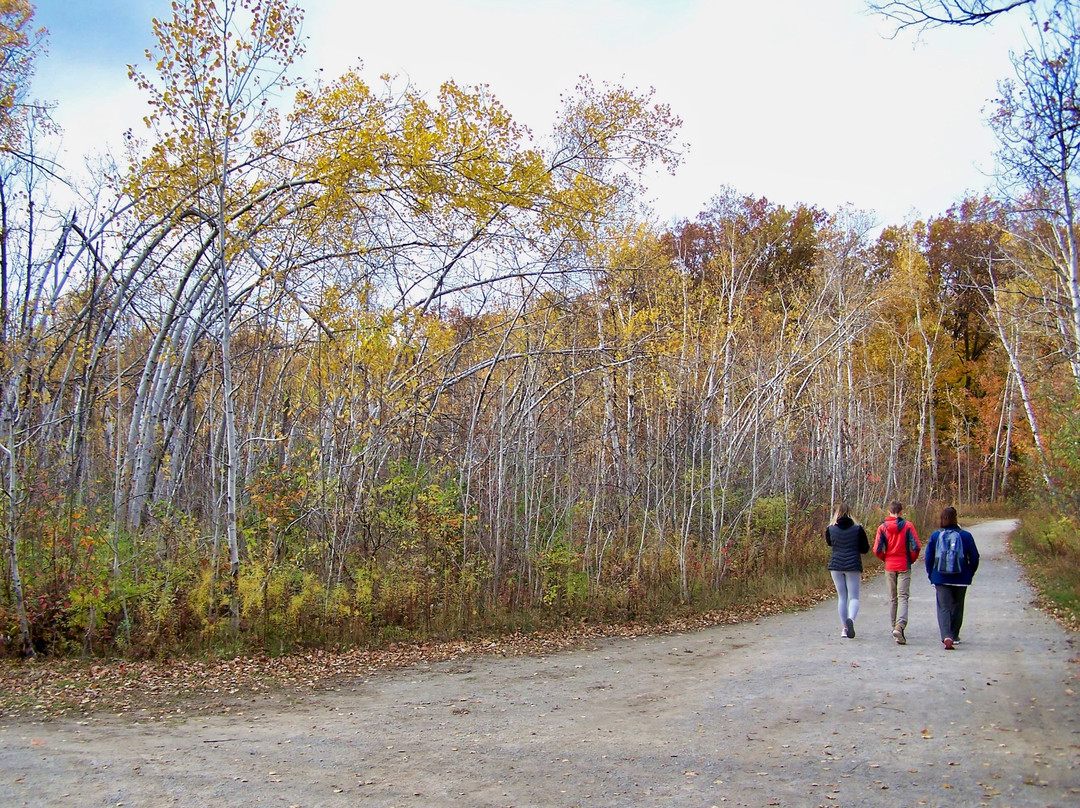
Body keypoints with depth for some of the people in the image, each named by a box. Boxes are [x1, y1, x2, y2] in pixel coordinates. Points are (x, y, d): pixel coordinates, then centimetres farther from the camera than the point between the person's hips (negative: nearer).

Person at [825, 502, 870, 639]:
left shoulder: (830, 529, -3)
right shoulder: (858, 529, -7)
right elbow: (865, 549, -1)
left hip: (836, 566, 2)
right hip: (853, 566, -2)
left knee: (842, 597, 11)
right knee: (853, 597, 3)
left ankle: (844, 628, 10)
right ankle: (851, 619, -26)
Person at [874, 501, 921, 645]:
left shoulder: (882, 527, -1)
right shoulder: (907, 526, -5)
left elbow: (877, 550, -6)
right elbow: (915, 547, -11)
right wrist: (911, 560, 7)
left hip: (889, 567, 2)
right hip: (904, 566, -2)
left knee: (892, 598, 14)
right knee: (903, 597, -5)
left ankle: (895, 627, 19)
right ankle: (900, 626, -24)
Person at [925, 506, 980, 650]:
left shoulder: (935, 536, -3)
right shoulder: (965, 536, -5)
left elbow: (928, 557, -1)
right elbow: (974, 558, -2)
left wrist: (931, 575, 11)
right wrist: (970, 574, 14)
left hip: (941, 579, -1)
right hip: (961, 579, 1)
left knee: (943, 607, -1)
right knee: (957, 606, 17)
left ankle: (946, 636, -20)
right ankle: (954, 635, 29)